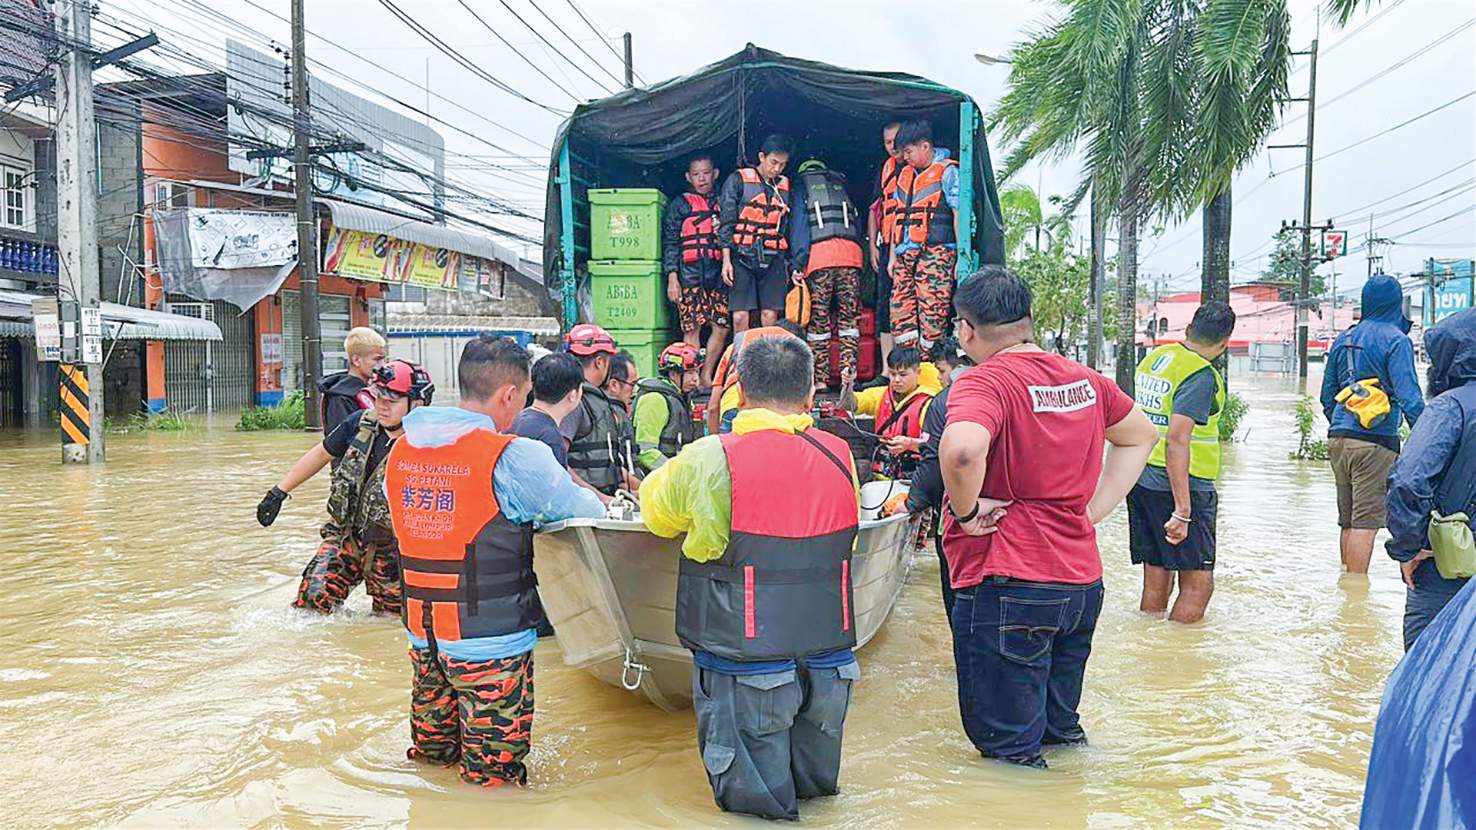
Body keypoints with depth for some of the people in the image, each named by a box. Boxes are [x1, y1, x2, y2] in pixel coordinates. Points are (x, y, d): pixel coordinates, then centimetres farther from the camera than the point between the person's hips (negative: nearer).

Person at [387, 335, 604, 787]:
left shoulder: (401, 449, 2)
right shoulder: (514, 457, -18)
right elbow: (588, 511, -10)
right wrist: (597, 501, 15)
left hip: (422, 637, 7)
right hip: (491, 645, -6)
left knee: (431, 754, 24)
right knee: (495, 776, 8)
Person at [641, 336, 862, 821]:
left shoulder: (708, 460, -13)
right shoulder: (840, 457, -2)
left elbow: (654, 511, 6)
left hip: (745, 667, -4)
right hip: (830, 663, 4)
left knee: (753, 795, 13)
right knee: (817, 783, 26)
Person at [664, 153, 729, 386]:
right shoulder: (679, 205, 7)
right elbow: (670, 242, 3)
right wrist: (672, 277, -6)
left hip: (718, 274, 4)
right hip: (690, 275, -4)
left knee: (721, 327, 1)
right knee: (692, 328, -6)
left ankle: (707, 376, 14)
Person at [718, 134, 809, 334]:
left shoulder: (786, 187, 15)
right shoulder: (738, 180, 4)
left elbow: (790, 228, 17)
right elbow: (726, 221, 0)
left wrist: (794, 266, 11)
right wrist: (726, 260, -8)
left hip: (773, 259, 3)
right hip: (742, 257, -3)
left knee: (770, 316, -3)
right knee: (740, 316, -7)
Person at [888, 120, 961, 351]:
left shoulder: (947, 171, 1)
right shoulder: (905, 173, 21)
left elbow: (959, 214, -5)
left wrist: (962, 257, -11)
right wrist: (893, 256, 18)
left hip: (935, 252, -7)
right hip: (905, 254, 7)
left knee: (931, 312, -10)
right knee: (901, 311, 2)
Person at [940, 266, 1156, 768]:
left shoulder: (984, 382, -16)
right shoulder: (1083, 379, 8)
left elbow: (961, 449, -37)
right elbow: (1141, 436, 24)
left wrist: (965, 509, -18)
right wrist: (1091, 511, 16)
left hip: (1007, 585, -8)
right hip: (1083, 581, 8)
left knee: (1009, 751, 6)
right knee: (1058, 725, 26)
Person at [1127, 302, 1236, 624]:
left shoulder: (1154, 356, 10)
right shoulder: (1201, 375, -14)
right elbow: (1176, 441, -24)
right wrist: (1183, 510, -25)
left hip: (1141, 480, 8)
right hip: (1179, 485, -8)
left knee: (1156, 579, 13)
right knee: (1198, 582, -1)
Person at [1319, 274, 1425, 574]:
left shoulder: (1343, 340, 13)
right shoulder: (1396, 340, -7)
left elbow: (1327, 396, 18)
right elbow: (1409, 397, -15)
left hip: (1338, 438, 7)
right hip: (1376, 441, -7)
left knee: (1348, 521, 14)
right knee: (1366, 522, -5)